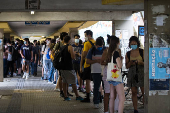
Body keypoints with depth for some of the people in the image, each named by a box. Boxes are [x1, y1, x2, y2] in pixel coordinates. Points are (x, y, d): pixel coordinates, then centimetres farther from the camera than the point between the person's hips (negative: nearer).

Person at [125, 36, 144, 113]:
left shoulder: (142, 52, 1)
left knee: (144, 92, -8)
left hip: (142, 73, -3)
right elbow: (127, 66, 9)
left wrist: (140, 62, -18)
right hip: (132, 74, 3)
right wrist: (131, 62, -11)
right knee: (134, 92, 3)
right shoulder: (128, 54, 9)